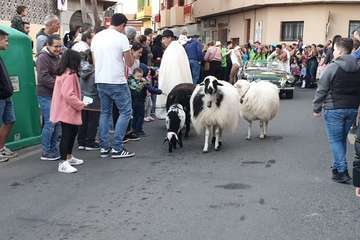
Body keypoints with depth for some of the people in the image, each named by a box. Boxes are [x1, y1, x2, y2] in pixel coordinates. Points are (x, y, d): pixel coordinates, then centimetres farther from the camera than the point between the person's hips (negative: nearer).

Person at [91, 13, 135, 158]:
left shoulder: (96, 37, 10)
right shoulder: (121, 37, -8)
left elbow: (94, 61, 16)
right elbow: (129, 63, -4)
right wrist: (131, 54, 15)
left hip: (100, 81, 7)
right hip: (117, 81, -6)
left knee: (105, 112, 15)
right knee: (125, 111, 2)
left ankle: (104, 148, 15)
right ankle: (117, 149, -2)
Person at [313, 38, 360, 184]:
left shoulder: (332, 68, -11)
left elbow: (321, 90, -8)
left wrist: (317, 108, 2)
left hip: (334, 109, -6)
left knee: (335, 140, 1)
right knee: (342, 139, 17)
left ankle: (342, 171, -4)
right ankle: (337, 166, 25)